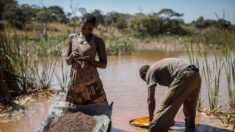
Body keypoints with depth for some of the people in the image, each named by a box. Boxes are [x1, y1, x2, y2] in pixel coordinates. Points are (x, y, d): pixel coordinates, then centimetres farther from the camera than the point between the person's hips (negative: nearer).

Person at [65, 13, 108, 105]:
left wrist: (88, 60, -19)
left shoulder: (98, 41, -2)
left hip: (91, 82, -3)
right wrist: (72, 56, -13)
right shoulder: (72, 38, 7)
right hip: (75, 81, 3)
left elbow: (104, 64, -2)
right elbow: (67, 61, 10)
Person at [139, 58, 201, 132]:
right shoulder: (162, 65, 37)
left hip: (184, 76, -9)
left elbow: (150, 99, 7)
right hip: (196, 76, 9)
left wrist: (151, 119, 18)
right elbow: (172, 91, 44)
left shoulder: (150, 72, 13)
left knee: (165, 105, -6)